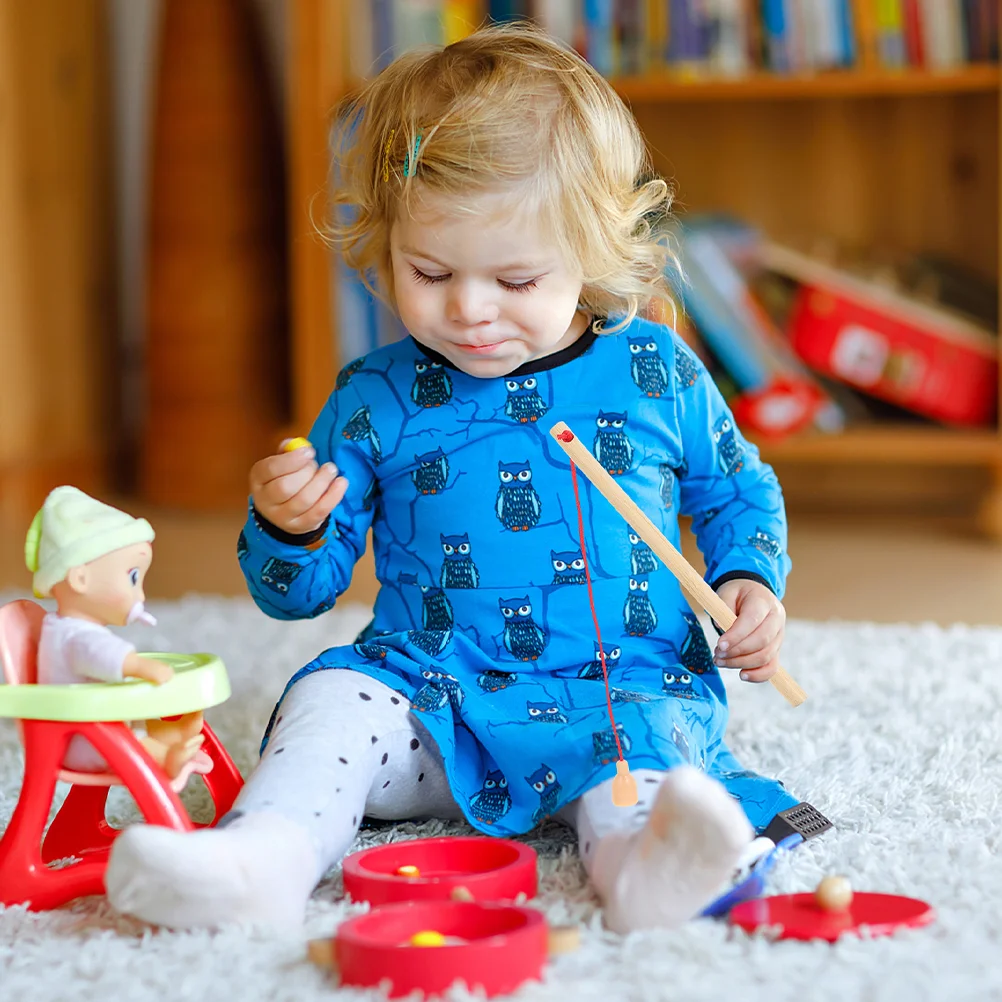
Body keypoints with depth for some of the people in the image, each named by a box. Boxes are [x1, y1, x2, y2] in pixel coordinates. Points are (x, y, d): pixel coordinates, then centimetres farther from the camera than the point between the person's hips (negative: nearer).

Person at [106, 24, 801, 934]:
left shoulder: (657, 373, 4)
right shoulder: (375, 400, 5)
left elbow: (737, 493, 21)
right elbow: (302, 591, 10)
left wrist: (750, 581, 1)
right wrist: (286, 529, -14)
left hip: (625, 689, -1)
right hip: (431, 696, 2)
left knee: (657, 727, -32)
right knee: (332, 697, -24)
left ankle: (638, 856, -61)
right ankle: (267, 852, -47)